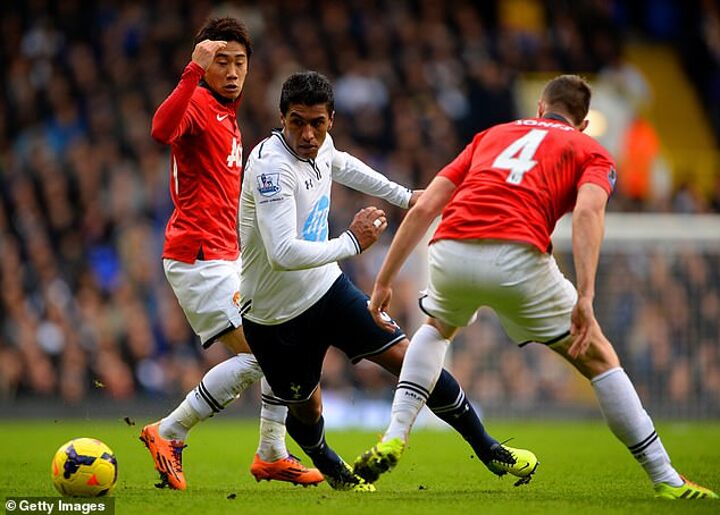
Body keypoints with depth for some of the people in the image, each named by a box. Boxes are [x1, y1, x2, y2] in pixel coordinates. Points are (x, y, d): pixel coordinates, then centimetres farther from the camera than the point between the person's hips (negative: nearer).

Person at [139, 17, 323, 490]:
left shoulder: (227, 114, 19)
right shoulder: (198, 104, -12)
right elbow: (163, 130, -36)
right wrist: (194, 70, -42)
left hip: (224, 257, 10)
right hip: (199, 257, -10)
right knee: (256, 357, -15)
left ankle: (273, 455, 20)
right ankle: (168, 434, -5)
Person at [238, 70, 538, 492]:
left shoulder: (321, 146, -5)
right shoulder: (271, 166, -30)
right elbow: (282, 253, -40)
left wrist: (403, 195, 33)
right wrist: (351, 243, -30)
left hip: (326, 286, 6)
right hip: (276, 316, -6)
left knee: (406, 357, -1)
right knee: (306, 409, 10)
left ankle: (488, 450, 10)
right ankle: (331, 470, 44)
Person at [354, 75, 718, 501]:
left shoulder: (492, 135, 33)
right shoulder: (592, 152, 21)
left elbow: (423, 208, 24)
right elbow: (588, 211, -3)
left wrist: (384, 281, 27)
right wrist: (585, 297, -13)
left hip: (450, 251, 3)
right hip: (517, 257, -3)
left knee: (437, 329, 38)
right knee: (599, 358, 16)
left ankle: (394, 438, 22)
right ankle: (666, 481, 13)